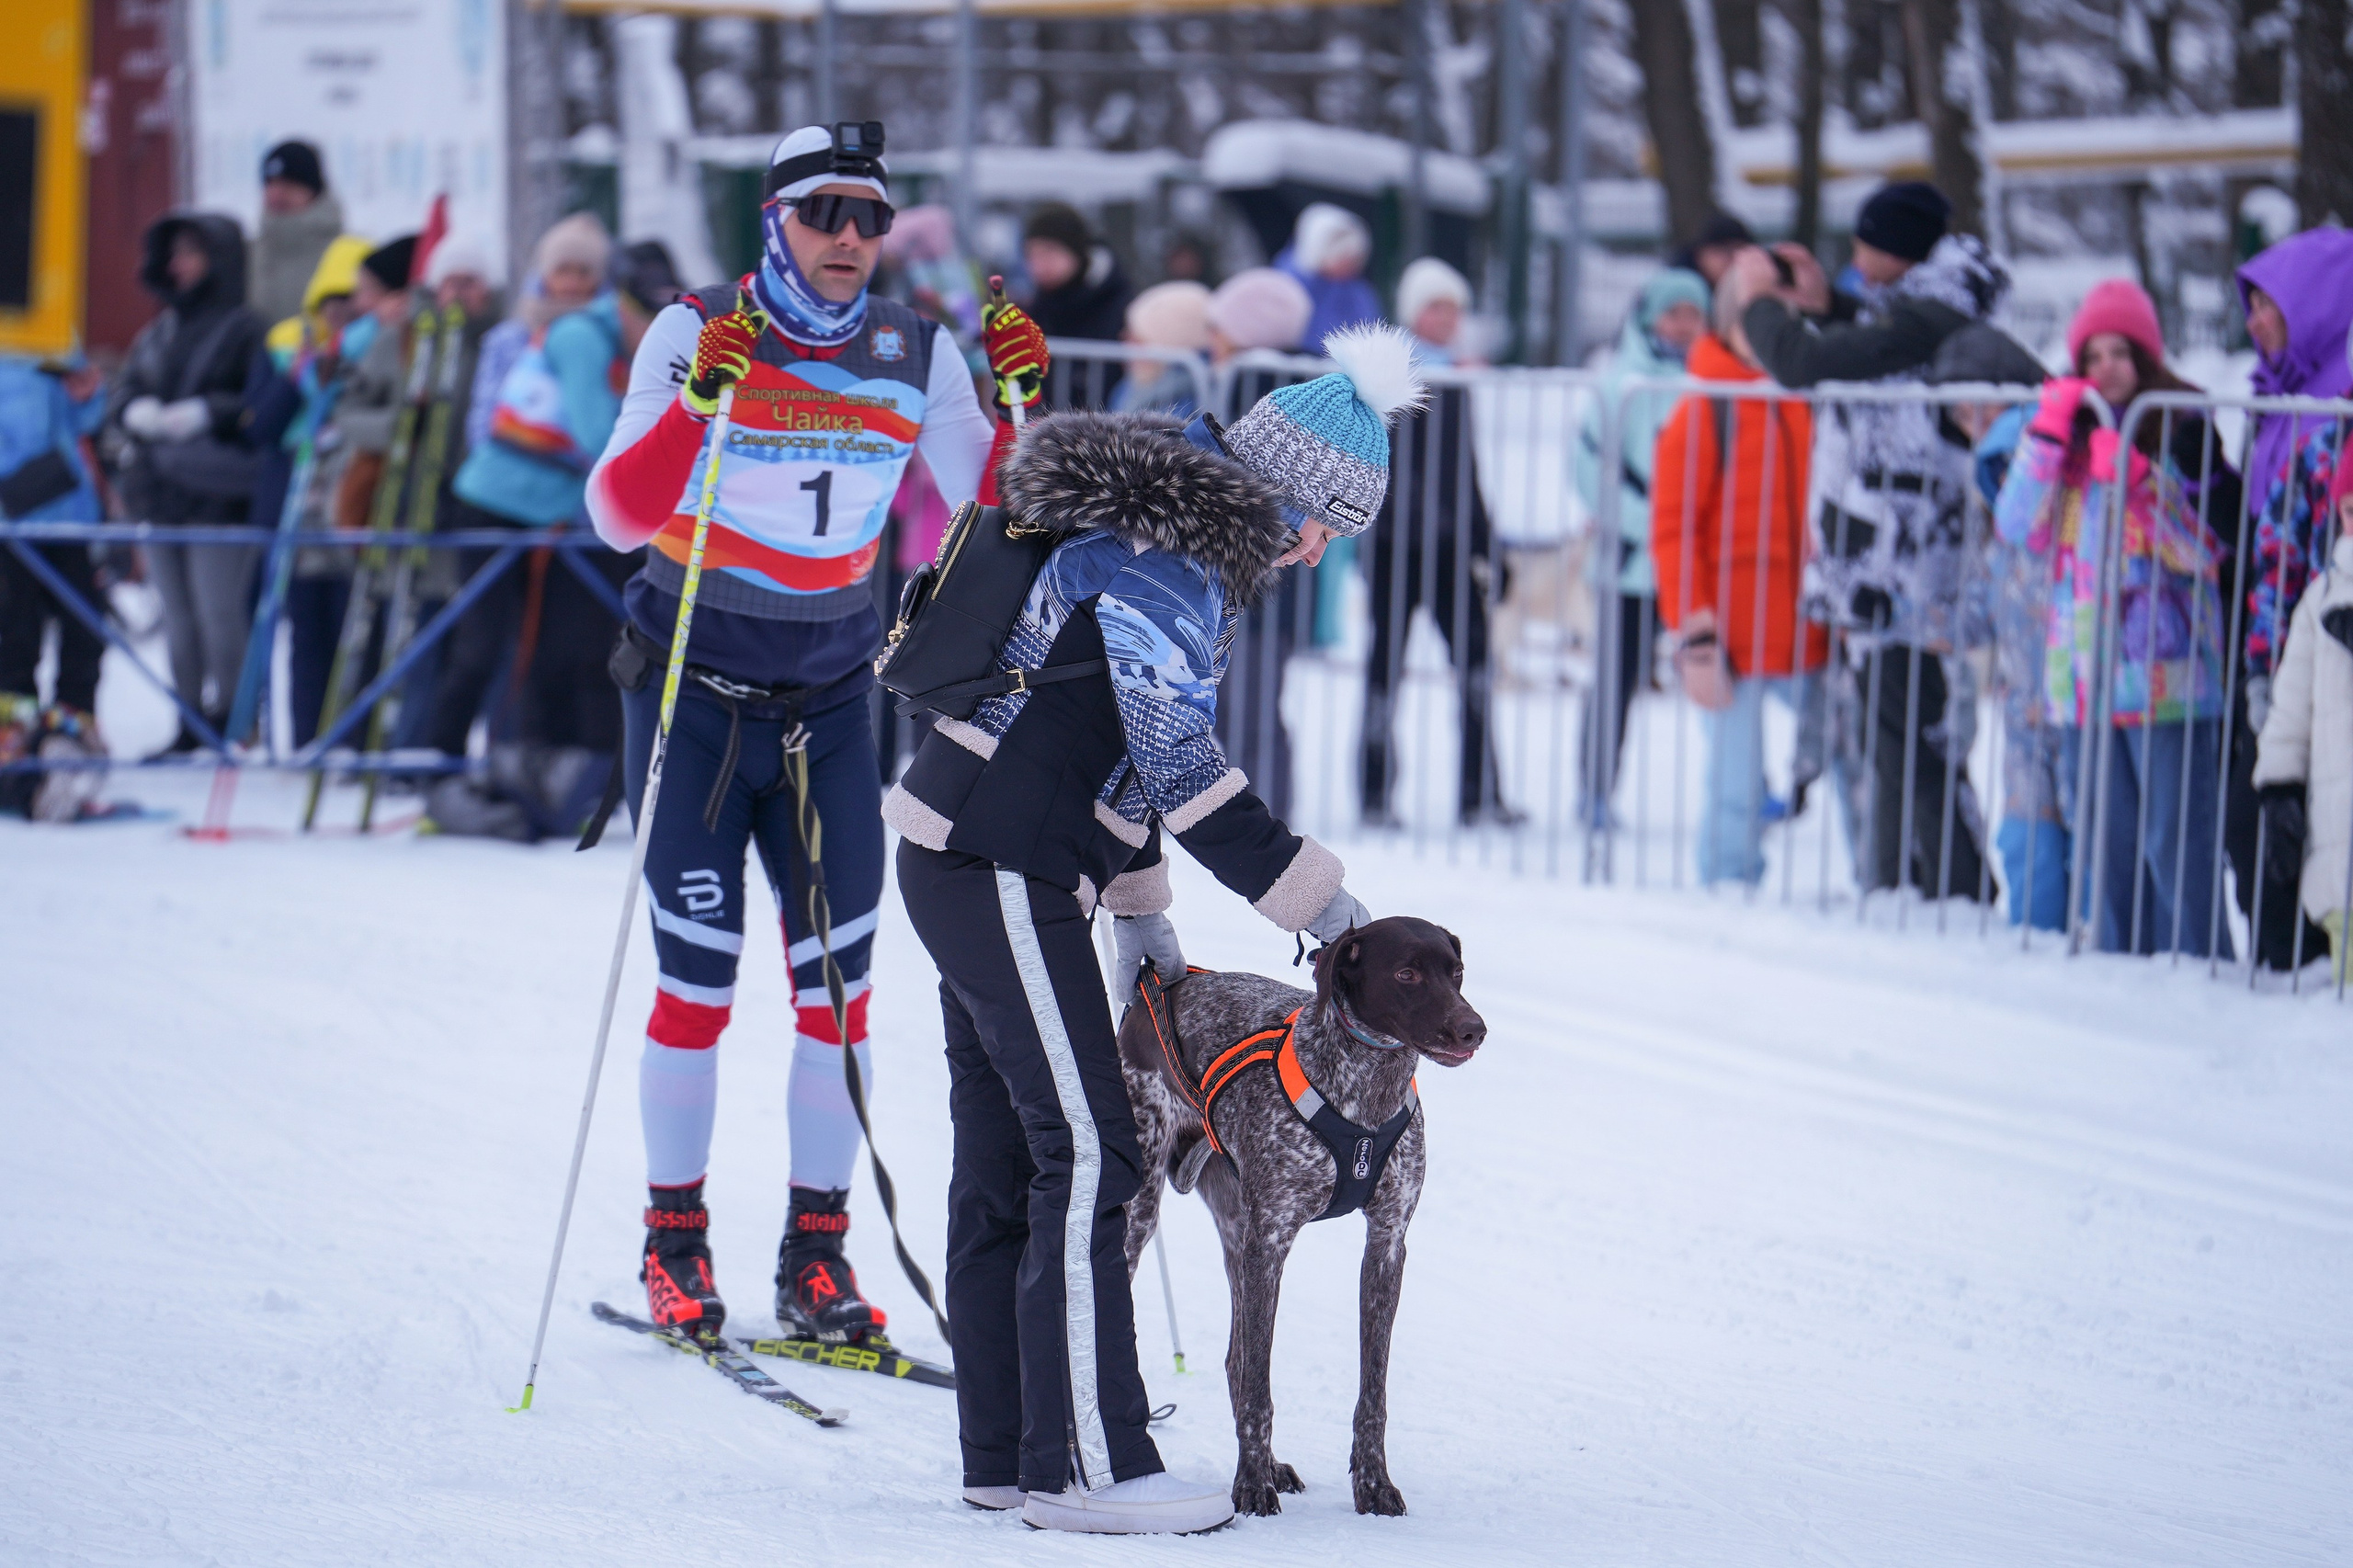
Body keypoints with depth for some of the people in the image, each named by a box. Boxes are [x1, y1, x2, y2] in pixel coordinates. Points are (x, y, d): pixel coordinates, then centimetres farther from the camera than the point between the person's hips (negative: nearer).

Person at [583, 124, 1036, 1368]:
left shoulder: (915, 357, 0)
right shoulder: (694, 335, -11)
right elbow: (618, 518, -19)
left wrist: (1024, 400, -16)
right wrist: (697, 401, -33)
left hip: (828, 699, 3)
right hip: (693, 693, -3)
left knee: (838, 981, -1)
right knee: (700, 979, -3)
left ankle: (818, 1258, 8)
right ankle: (675, 1242, 12)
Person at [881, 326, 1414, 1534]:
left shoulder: (1160, 535, 15)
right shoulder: (1165, 563, -17)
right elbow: (1182, 769, -22)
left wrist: (1138, 904, 20)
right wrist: (1315, 901, -17)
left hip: (974, 866, 11)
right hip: (1004, 875, -11)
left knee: (1004, 1163, 12)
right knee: (1086, 1157, -10)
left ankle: (1006, 1455, 16)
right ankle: (1084, 1468, -10)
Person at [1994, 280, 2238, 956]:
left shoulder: (2183, 428, -2)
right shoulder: (2068, 431, 12)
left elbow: (2207, 545, -7)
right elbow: (2018, 525, 2)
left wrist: (2136, 483, -18)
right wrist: (2047, 434, -8)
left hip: (2164, 668, -5)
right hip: (2083, 667, 5)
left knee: (2175, 844, -7)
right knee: (2107, 842, 10)